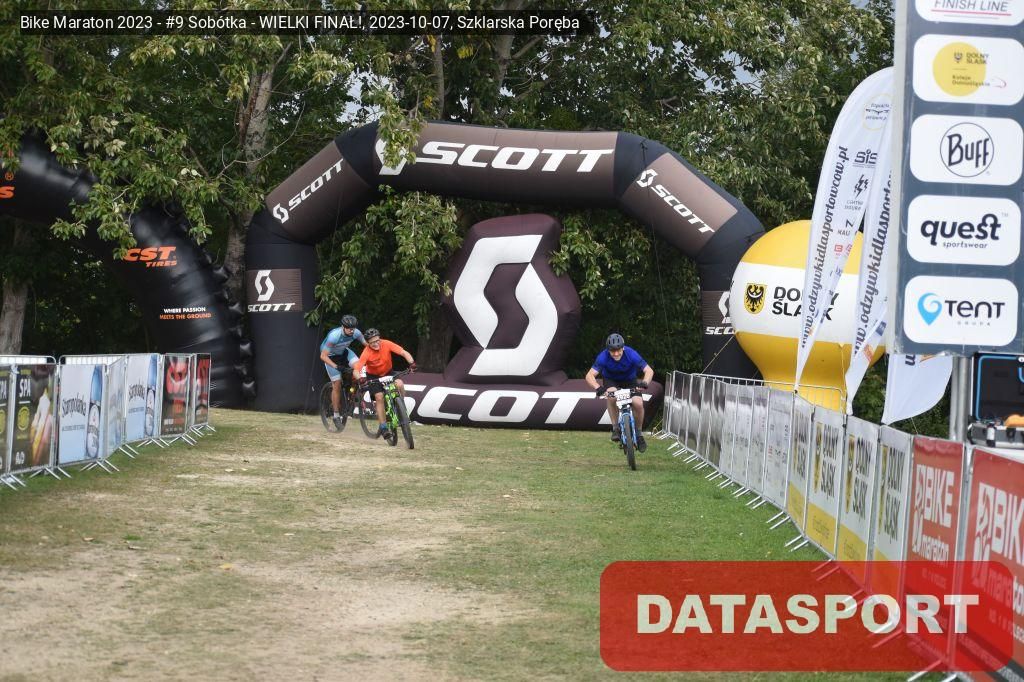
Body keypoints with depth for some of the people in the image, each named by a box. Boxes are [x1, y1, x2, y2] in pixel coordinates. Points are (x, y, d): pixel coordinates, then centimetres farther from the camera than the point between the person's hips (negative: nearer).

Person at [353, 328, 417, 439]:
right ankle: (383, 427, -10)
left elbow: (404, 352, -27)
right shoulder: (366, 353, -29)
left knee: (399, 384, -27)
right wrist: (360, 379, -56)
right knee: (379, 397, -19)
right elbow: (356, 370, -35)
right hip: (373, 376, -2)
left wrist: (412, 363, -44)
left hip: (387, 372, 2)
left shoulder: (386, 344, -24)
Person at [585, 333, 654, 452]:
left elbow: (649, 371, -29)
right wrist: (598, 388, -53)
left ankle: (639, 433, 1)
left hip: (629, 380, 0)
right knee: (612, 395, -35)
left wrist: (644, 383, -49)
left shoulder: (631, 354, -30)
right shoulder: (603, 357, -30)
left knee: (638, 403, -24)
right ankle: (615, 428, -18)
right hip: (611, 381, 0)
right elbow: (590, 376, -34)